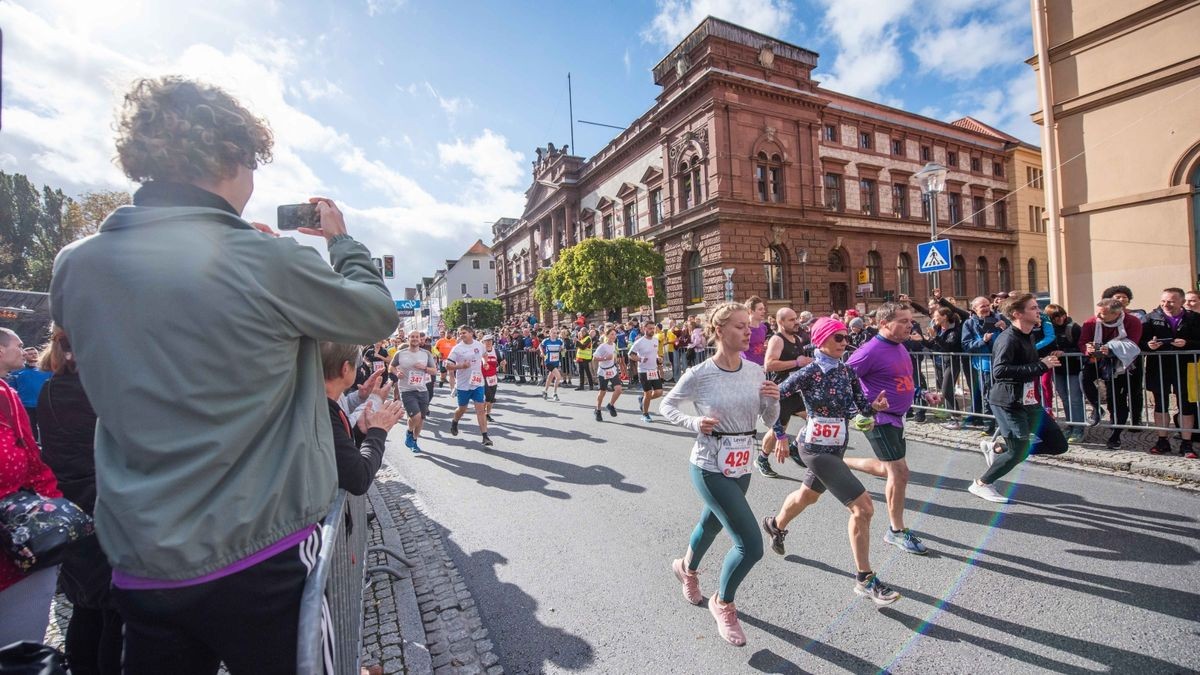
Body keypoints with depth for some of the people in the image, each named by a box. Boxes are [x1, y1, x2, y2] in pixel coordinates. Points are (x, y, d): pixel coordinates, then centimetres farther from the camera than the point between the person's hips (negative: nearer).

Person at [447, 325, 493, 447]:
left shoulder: (480, 345, 2)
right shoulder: (457, 348, -9)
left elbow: (484, 355, 25)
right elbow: (448, 365, -10)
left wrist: (484, 362, 11)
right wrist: (461, 366, -23)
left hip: (478, 383, 2)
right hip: (463, 384, -2)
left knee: (481, 409, -5)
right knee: (462, 408, 14)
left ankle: (485, 436, -5)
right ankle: (454, 422, 47)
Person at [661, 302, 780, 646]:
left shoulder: (755, 371, -4)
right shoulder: (699, 375, -19)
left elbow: (769, 419, 4)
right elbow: (666, 405, -4)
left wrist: (774, 400, -16)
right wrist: (694, 423, -21)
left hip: (741, 467, 6)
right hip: (710, 469, -6)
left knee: (711, 525, 27)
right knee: (750, 545, -9)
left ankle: (687, 568, 59)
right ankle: (723, 603, 21)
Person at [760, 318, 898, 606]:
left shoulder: (846, 371, 2)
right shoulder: (810, 373, -19)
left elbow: (862, 408, 3)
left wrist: (874, 406, -19)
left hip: (835, 448, 8)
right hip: (817, 449, -8)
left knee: (808, 495, 28)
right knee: (863, 506, -10)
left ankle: (776, 525, 56)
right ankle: (864, 579, 6)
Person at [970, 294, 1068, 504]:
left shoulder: (1028, 336, 10)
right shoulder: (1008, 338, -19)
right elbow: (999, 370, -33)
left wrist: (1046, 360, 8)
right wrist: (1040, 366, -29)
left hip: (1030, 402, 9)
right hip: (1008, 403, -9)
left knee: (1058, 445, 9)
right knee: (1019, 452, -5)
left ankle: (997, 448, 17)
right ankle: (981, 484, 14)